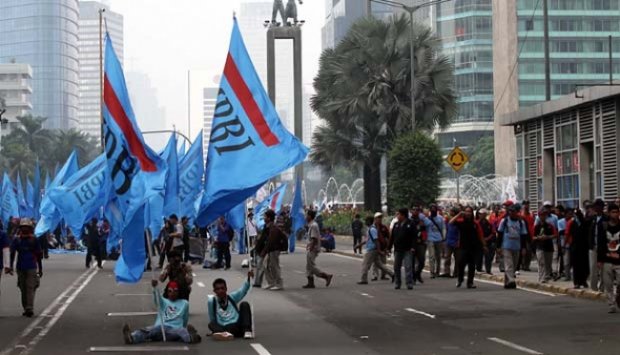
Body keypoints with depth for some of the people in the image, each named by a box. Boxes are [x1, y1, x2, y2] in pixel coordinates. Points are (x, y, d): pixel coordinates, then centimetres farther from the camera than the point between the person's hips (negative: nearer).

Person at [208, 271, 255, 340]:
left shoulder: (232, 297, 10)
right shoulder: (211, 301, 5)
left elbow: (243, 290, -6)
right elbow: (212, 319, 10)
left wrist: (248, 278, -22)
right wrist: (215, 330, 1)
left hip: (238, 326, 2)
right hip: (223, 328, -2)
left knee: (244, 304, -10)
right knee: (211, 324, -25)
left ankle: (247, 331, -25)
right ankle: (225, 333, -57)